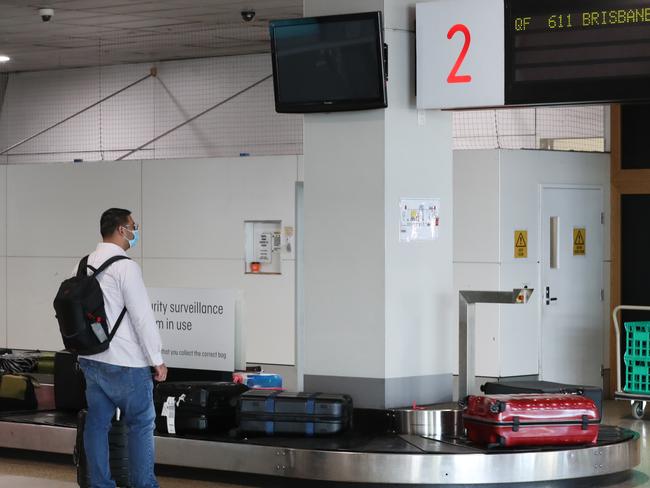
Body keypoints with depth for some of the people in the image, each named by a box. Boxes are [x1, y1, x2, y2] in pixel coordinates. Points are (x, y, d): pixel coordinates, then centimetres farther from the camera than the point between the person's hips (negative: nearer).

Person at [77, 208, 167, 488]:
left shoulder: (83, 265, 7)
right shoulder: (125, 267, -15)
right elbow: (142, 317, -16)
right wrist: (157, 360, -9)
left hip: (90, 359, 7)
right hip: (124, 364, -7)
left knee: (97, 423, 10)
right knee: (141, 425, 4)